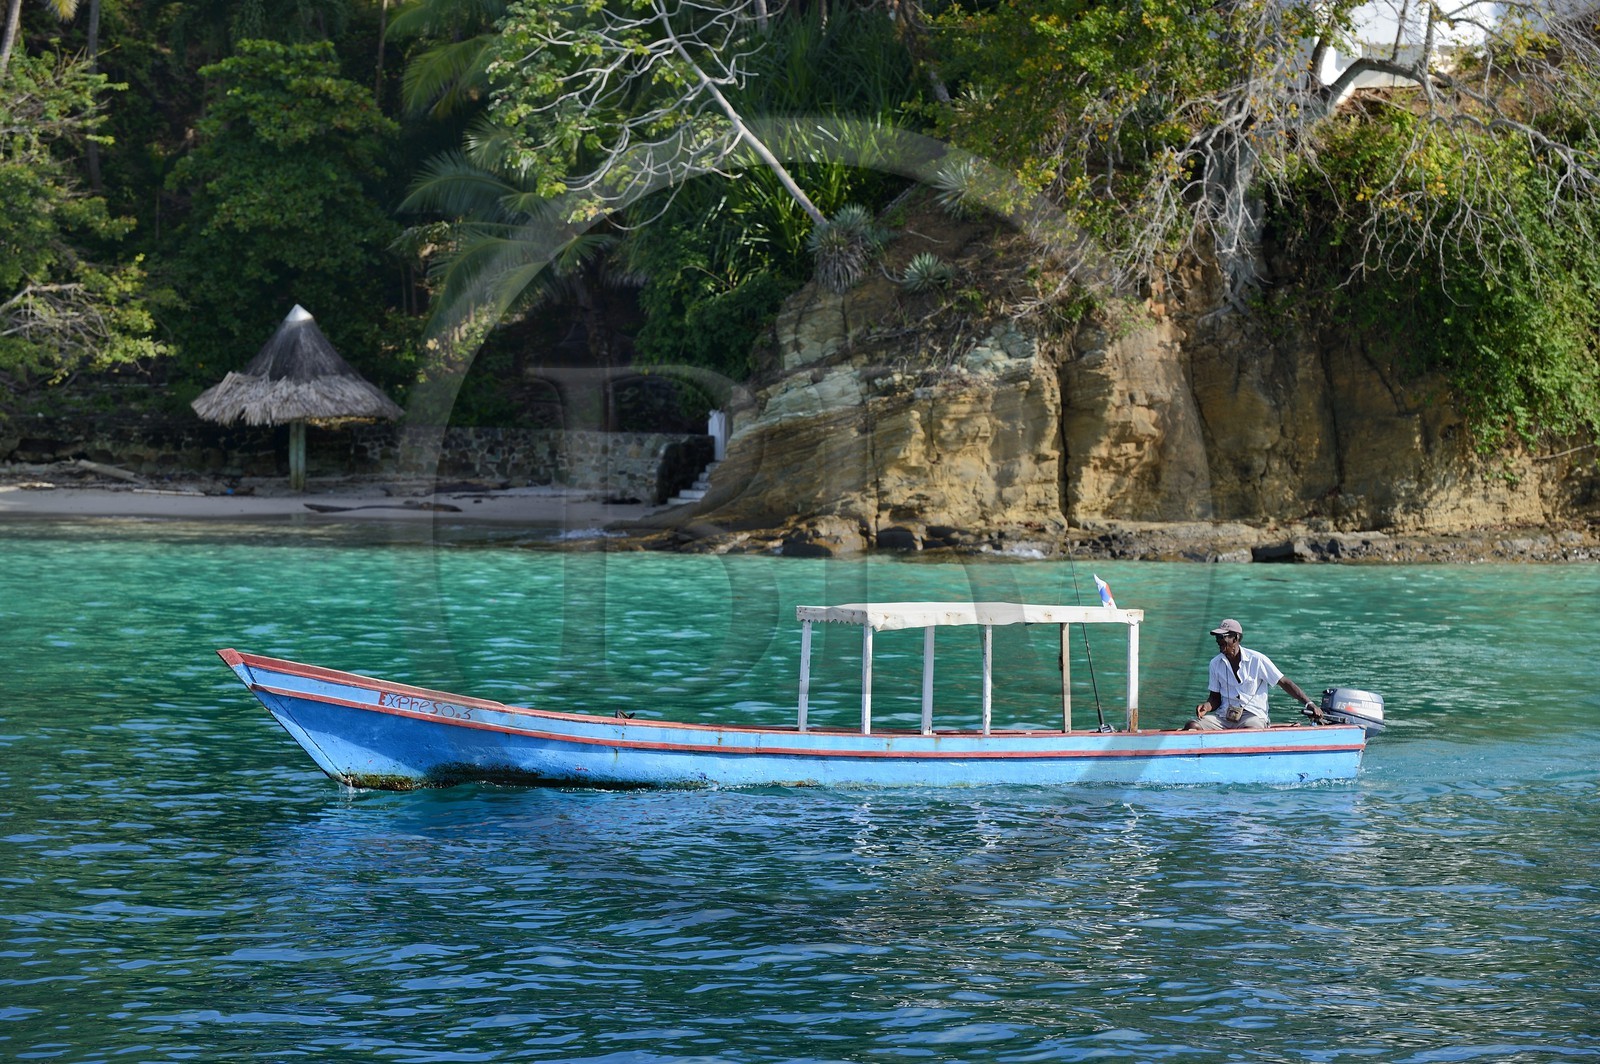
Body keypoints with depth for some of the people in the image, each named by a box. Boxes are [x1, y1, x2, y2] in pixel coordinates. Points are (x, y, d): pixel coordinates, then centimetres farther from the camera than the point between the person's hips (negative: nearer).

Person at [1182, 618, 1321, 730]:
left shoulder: (1257, 660, -3)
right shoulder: (1216, 664, 10)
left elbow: (1285, 683, -1)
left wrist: (1309, 704, -10)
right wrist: (1206, 706, -8)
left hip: (1253, 714, -4)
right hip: (1224, 715, 4)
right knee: (1191, 727, -23)